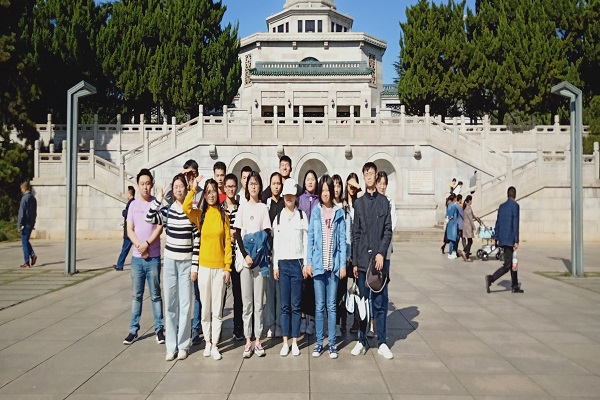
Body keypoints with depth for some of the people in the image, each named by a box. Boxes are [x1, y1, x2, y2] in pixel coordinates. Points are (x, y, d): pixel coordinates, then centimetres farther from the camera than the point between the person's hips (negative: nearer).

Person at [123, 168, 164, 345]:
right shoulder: (133, 204, 7)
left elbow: (159, 227, -9)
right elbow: (129, 230, 3)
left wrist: (147, 244, -18)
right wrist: (140, 246, -11)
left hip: (153, 257, -3)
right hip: (136, 257, 3)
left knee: (155, 295, 4)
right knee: (136, 296, 9)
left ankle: (159, 329, 12)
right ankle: (133, 330, 16)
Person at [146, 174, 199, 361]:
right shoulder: (167, 210, 4)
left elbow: (197, 240, -2)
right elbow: (150, 218, -14)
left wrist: (195, 265, -5)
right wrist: (160, 197, -12)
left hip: (187, 262, -2)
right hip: (170, 261, 2)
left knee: (185, 304, 1)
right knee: (169, 304, 6)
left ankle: (183, 345, 12)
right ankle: (171, 346, 15)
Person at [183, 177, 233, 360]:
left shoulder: (223, 216, 2)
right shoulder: (200, 214, 3)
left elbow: (227, 242, 1)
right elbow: (186, 207, -20)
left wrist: (228, 267, -2)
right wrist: (193, 188, -21)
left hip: (220, 267, -1)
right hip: (204, 266, 1)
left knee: (217, 309, 5)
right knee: (205, 308, 10)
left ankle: (215, 345, 14)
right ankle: (207, 342, 24)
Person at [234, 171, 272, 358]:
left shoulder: (263, 207, 5)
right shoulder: (242, 207, 8)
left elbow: (266, 234, 2)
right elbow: (238, 234, 3)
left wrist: (256, 254, -10)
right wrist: (245, 255, -9)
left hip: (260, 259, -1)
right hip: (244, 258, 1)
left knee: (259, 301, 3)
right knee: (246, 301, 3)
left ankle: (258, 340, 11)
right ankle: (248, 341, 9)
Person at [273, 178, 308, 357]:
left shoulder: (302, 215, 4)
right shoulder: (278, 217, 9)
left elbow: (306, 241, 2)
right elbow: (275, 242, 8)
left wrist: (306, 263, -3)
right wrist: (275, 265, 3)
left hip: (297, 263, -1)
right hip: (283, 263, 1)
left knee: (296, 304, 1)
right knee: (285, 304, 3)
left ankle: (294, 342, 10)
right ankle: (285, 342, 11)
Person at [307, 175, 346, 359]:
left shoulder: (339, 212, 2)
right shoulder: (315, 211, 4)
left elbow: (342, 239, 3)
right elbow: (310, 237, 4)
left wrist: (343, 264, -2)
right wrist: (308, 262, -2)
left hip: (334, 264, 0)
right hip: (318, 264, 0)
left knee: (331, 305, 7)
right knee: (319, 305, 7)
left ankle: (332, 343, 15)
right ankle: (319, 342, 16)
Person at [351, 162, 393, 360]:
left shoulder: (384, 201, 4)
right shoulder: (359, 203, 9)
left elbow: (388, 231, 1)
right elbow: (355, 234, 8)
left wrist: (381, 253, -11)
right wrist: (354, 262, 4)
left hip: (379, 259, -1)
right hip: (362, 260, 2)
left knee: (380, 302, 3)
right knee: (362, 301, 8)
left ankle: (382, 342, 12)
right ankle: (361, 341, 18)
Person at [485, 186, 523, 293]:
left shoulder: (501, 206, 10)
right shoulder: (515, 205, -10)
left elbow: (498, 223, 12)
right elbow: (515, 224, -14)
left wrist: (497, 238, 17)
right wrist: (516, 241, -14)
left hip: (502, 239, 7)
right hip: (510, 239, -7)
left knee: (512, 263, 16)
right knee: (507, 265, -5)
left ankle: (515, 286, 21)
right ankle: (491, 278, -19)